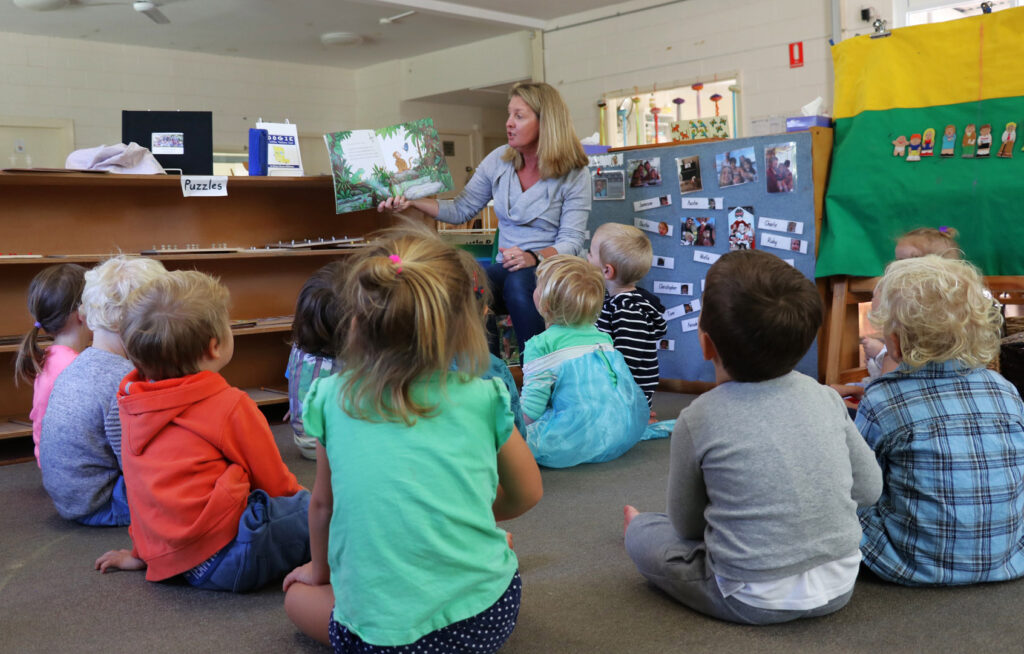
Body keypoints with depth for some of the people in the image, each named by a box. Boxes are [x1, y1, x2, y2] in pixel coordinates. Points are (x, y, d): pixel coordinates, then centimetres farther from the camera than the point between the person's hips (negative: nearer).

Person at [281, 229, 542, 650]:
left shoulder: (332, 398, -6)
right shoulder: (483, 399, -6)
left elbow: (322, 503, 8)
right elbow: (527, 494, 10)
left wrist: (320, 568, 28)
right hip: (491, 616, 4)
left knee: (299, 595, 27)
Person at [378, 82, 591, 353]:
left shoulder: (575, 174, -5)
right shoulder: (499, 160, 8)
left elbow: (571, 241, -9)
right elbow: (461, 209, 11)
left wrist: (534, 257, -28)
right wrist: (411, 201, -1)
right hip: (509, 268, 4)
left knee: (518, 281, -38)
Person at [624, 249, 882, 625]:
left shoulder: (697, 420, -15)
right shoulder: (824, 398, -5)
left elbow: (686, 526, -2)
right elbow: (870, 489, 6)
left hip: (754, 602, -4)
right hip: (839, 588, 5)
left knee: (643, 533, 13)